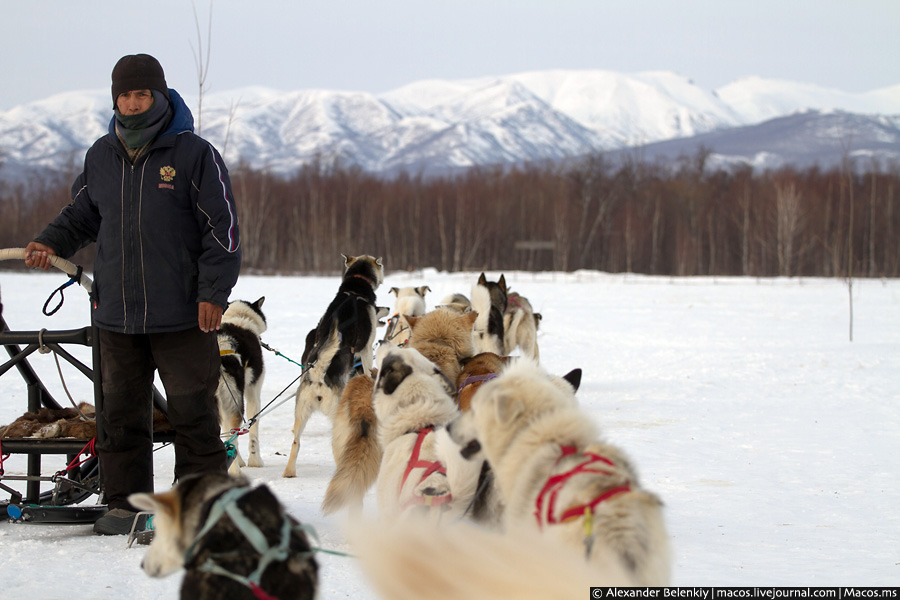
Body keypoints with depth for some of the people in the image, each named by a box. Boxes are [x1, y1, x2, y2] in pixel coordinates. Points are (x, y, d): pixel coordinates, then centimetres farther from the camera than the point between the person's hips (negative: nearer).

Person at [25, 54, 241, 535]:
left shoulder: (194, 154, -5)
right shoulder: (101, 156, 8)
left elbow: (222, 228, -6)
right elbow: (82, 214, 22)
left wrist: (213, 293, -11)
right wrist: (51, 243, 2)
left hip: (182, 314, -4)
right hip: (116, 314, 4)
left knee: (193, 413, 1)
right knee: (121, 411, 9)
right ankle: (125, 503, 19)